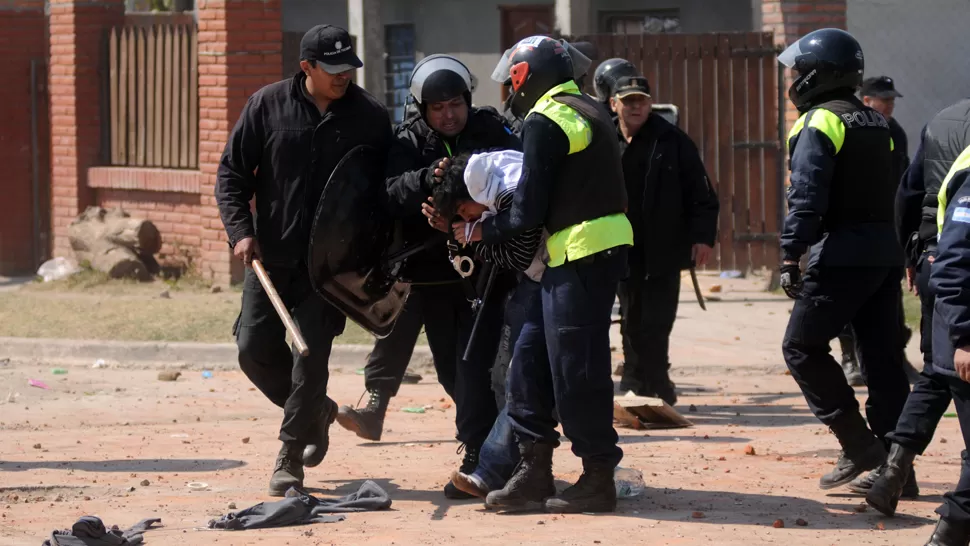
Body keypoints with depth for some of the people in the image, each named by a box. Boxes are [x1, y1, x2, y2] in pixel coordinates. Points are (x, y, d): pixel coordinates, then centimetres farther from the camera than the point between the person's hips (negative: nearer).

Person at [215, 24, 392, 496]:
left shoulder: (371, 116, -2)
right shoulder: (268, 105, -2)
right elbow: (231, 172, 2)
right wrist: (240, 231, -10)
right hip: (271, 254, 2)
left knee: (311, 356, -7)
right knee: (255, 348, 1)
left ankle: (290, 459, 1)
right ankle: (316, 412, 26)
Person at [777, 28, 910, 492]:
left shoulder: (820, 123, -9)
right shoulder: (876, 124, 17)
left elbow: (806, 196, -17)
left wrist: (790, 257, -17)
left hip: (841, 257, -8)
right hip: (885, 253, 8)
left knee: (803, 347, 0)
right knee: (882, 358, 9)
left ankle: (858, 444, -7)